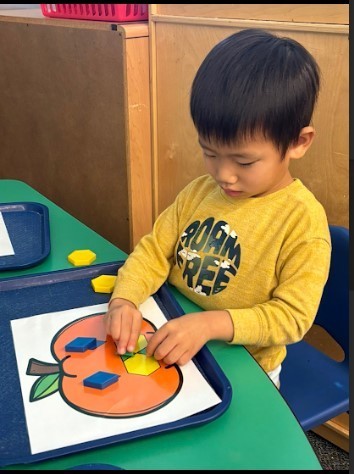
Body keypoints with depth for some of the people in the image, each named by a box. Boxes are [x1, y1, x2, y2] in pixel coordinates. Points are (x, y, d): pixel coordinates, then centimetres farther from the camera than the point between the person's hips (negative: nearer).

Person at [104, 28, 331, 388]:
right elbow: (154, 250, 1)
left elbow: (292, 316, -18)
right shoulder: (198, 192, -2)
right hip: (166, 348, 5)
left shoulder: (303, 219, -18)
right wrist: (124, 299, -18)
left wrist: (209, 324, -30)